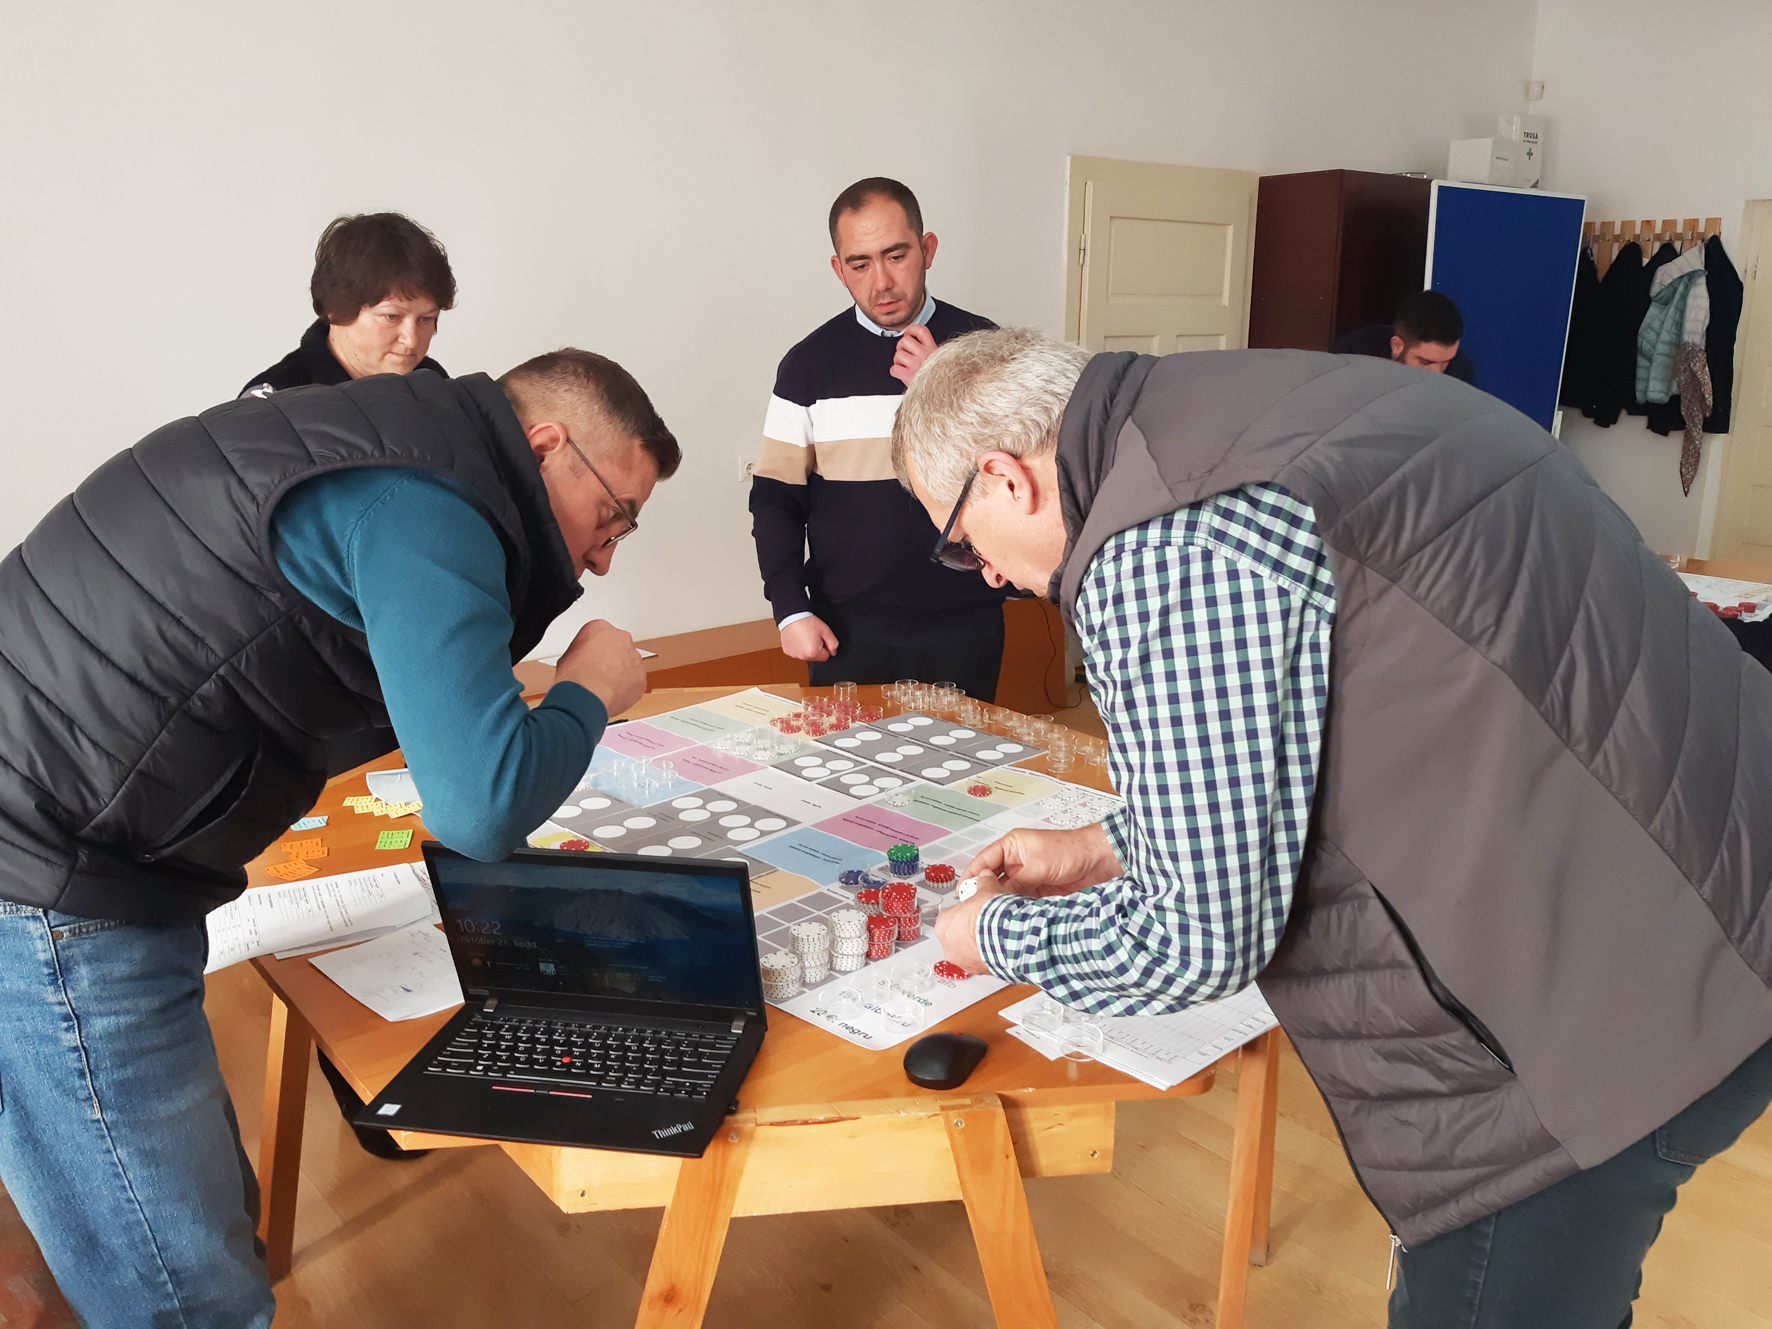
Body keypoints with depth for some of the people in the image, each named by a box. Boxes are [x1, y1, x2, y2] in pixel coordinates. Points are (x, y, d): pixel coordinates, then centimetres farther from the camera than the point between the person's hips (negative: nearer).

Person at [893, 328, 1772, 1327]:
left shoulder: (1161, 552, -23)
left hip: (1616, 989, -10)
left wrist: (998, 936, 0)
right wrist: (1109, 848, 21)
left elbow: (1200, 938, -18)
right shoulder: (1237, 419, 8)